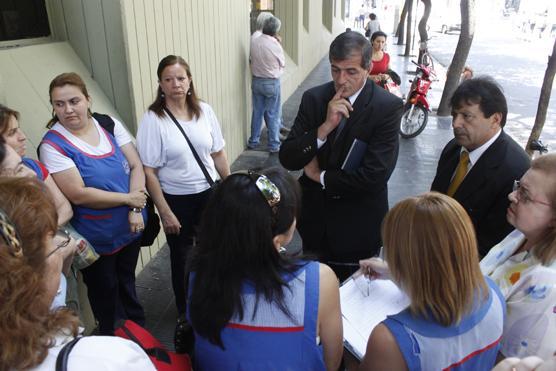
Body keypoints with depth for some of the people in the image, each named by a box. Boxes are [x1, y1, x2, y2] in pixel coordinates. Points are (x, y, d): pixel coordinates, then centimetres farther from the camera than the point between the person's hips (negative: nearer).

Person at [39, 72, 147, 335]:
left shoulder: (109, 124, -5)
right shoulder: (53, 145, -18)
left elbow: (136, 166, -6)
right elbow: (78, 195, -23)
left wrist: (136, 209, -17)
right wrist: (128, 198, -18)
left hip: (131, 227, 4)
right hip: (96, 239, -4)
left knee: (127, 284, 27)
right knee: (105, 294, 18)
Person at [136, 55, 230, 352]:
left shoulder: (204, 111, -4)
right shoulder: (153, 119, -14)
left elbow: (218, 154, 5)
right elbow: (149, 171, -12)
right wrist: (165, 212, -12)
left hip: (209, 193, 3)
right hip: (177, 199, -2)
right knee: (181, 257, 15)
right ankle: (184, 314, 39)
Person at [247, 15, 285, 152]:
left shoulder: (253, 42, -5)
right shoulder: (275, 45, -18)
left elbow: (251, 61, 6)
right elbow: (283, 63, -2)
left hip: (256, 81, 4)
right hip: (272, 83, -4)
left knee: (257, 112, 16)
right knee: (272, 115, 6)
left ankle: (253, 141, 26)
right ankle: (274, 145, 13)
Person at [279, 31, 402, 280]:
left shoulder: (388, 107, -16)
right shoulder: (313, 98, -6)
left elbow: (375, 175, -23)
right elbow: (287, 159, -11)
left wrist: (320, 176, -13)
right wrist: (325, 127, -25)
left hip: (358, 223, -3)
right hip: (314, 216, 3)